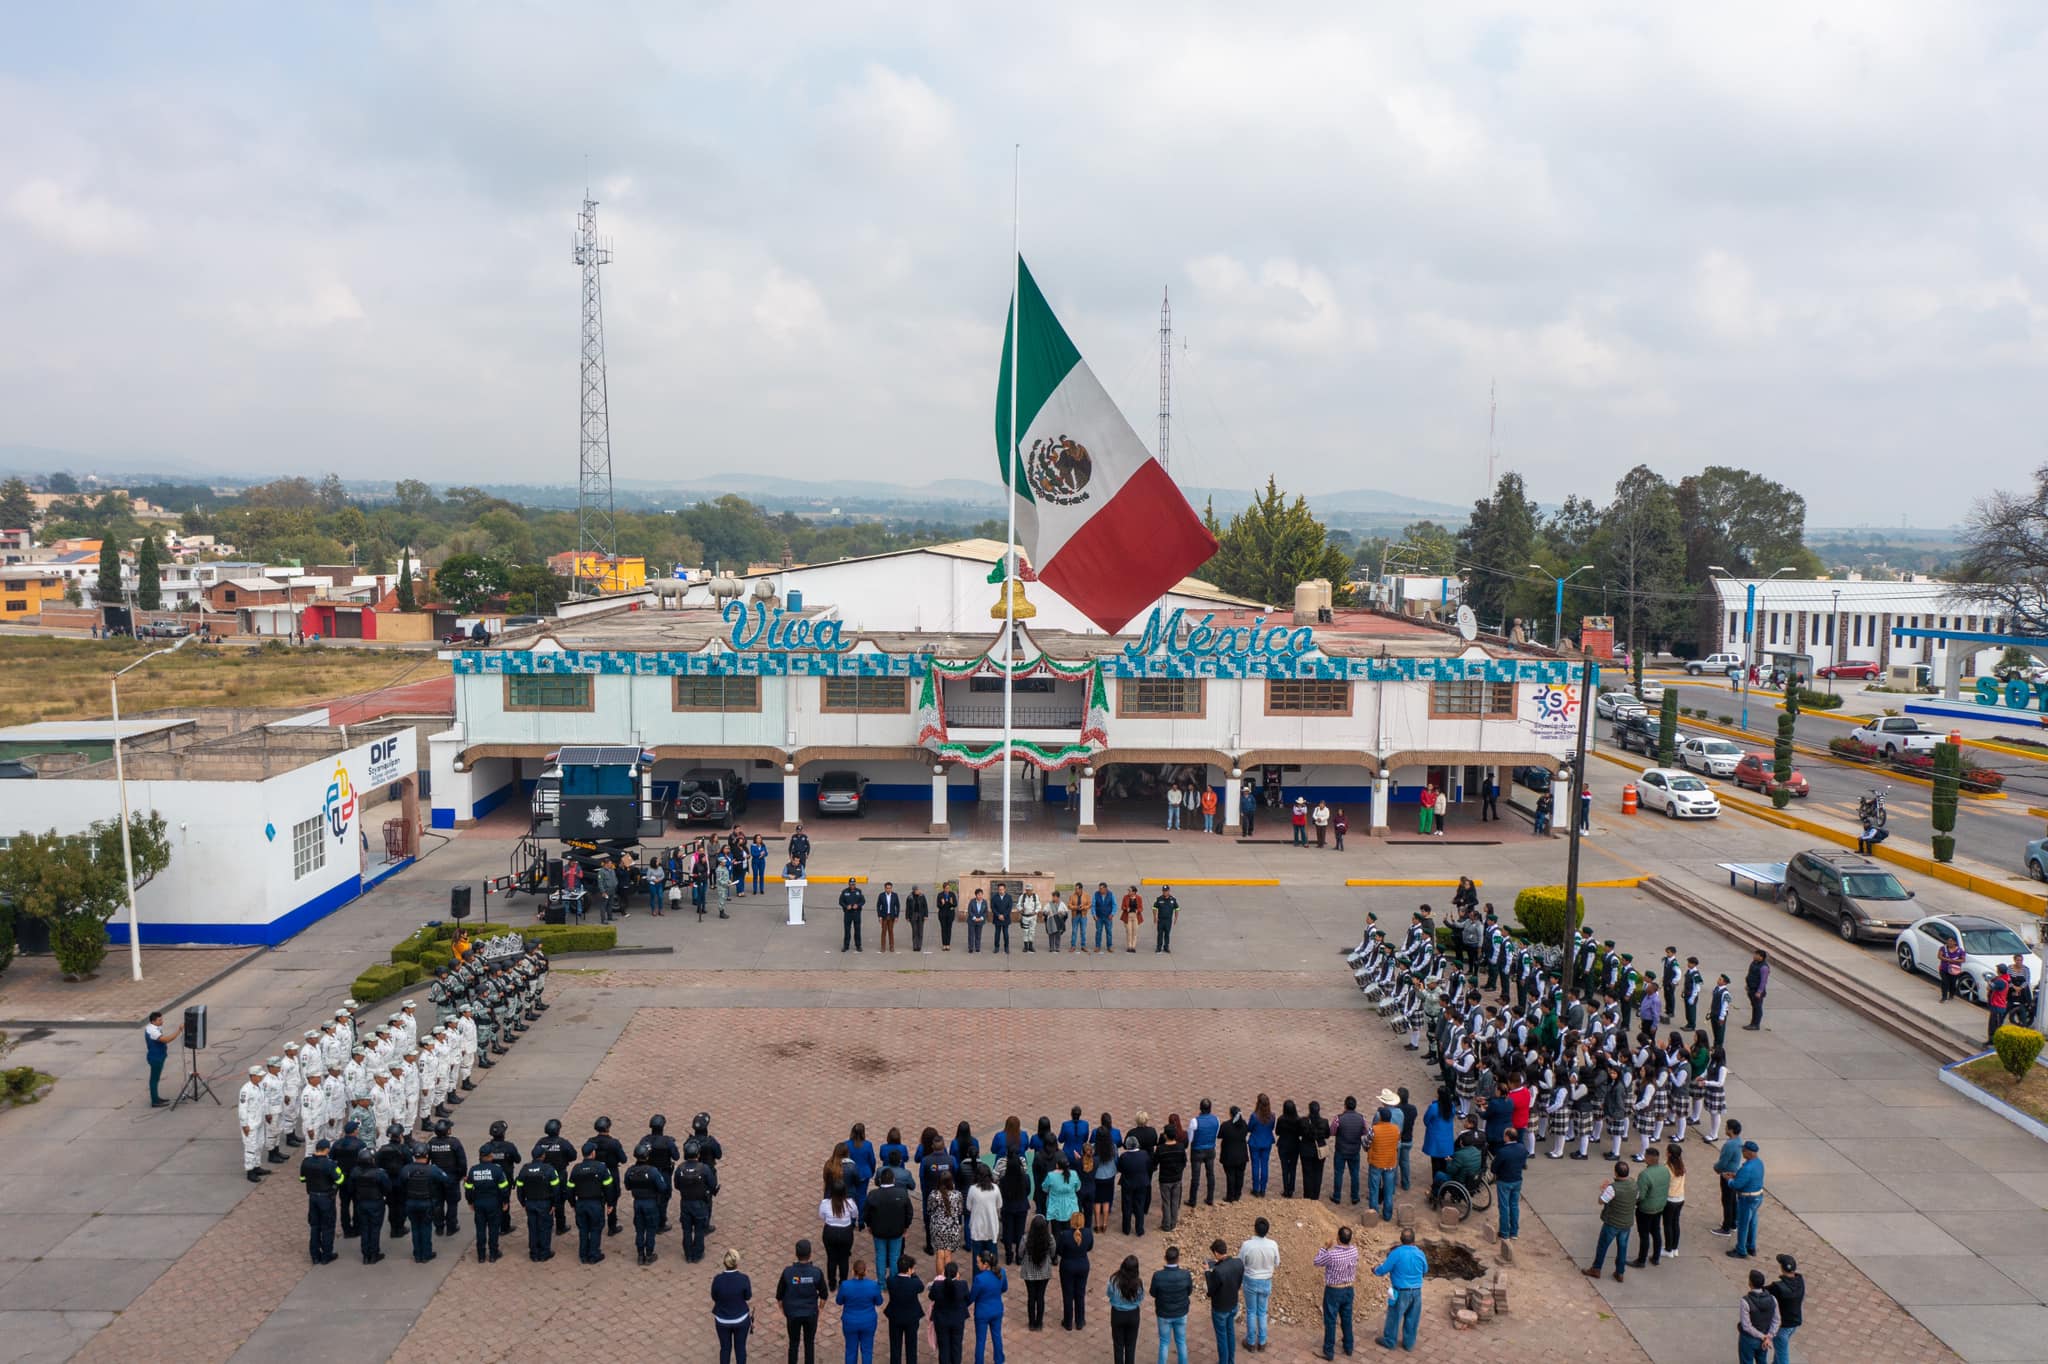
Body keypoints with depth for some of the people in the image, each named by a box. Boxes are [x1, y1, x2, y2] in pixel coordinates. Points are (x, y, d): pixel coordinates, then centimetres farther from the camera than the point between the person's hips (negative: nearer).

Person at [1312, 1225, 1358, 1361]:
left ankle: (1329, 1351, 15)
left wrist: (1325, 1248, -4)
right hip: (1348, 1290, 5)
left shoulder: (1331, 1254, -29)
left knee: (1330, 1321, 7)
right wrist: (1332, 1248, 8)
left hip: (1333, 1291, -5)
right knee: (1346, 1319, 20)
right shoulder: (1354, 1250, -12)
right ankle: (1348, 1347, 33)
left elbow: (1316, 1263, -10)